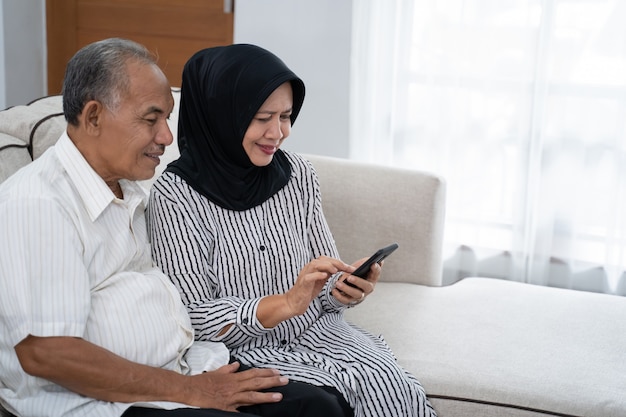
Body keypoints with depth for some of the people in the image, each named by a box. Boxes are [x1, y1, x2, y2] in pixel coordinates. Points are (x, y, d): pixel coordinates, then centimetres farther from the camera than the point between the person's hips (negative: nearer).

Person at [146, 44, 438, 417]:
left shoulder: (298, 173, 4)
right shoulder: (175, 196, -11)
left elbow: (323, 284, 11)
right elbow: (194, 318, -12)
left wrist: (345, 290, -13)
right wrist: (286, 304, -25)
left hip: (316, 331, 5)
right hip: (245, 350, -4)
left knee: (388, 384, -23)